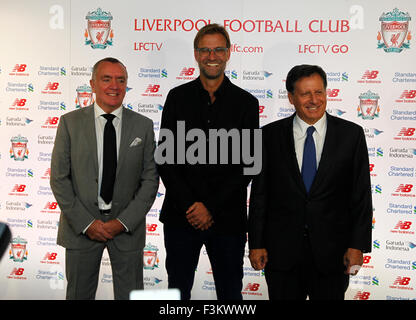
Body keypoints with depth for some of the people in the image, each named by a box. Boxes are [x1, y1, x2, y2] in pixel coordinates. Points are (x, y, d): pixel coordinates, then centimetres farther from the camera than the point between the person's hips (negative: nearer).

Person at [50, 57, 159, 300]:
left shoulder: (143, 125, 1)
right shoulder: (70, 122, -1)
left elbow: (150, 179, 0)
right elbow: (59, 178, -3)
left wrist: (124, 222, -10)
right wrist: (86, 223, -10)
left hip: (128, 227, 0)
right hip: (81, 227, 0)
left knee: (130, 295, 9)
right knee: (79, 294, 13)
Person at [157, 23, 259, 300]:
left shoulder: (246, 103, 2)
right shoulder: (178, 97, 5)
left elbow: (247, 165, -3)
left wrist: (210, 207, -10)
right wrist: (189, 205, -9)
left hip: (227, 218, -1)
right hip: (180, 216, 1)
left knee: (230, 292, 10)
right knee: (178, 290, 12)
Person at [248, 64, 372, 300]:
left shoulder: (351, 134, 0)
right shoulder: (270, 135, 0)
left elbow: (362, 195, 0)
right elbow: (259, 194, 1)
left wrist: (358, 245, -6)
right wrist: (256, 244, -1)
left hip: (332, 251, 0)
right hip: (282, 251, 0)